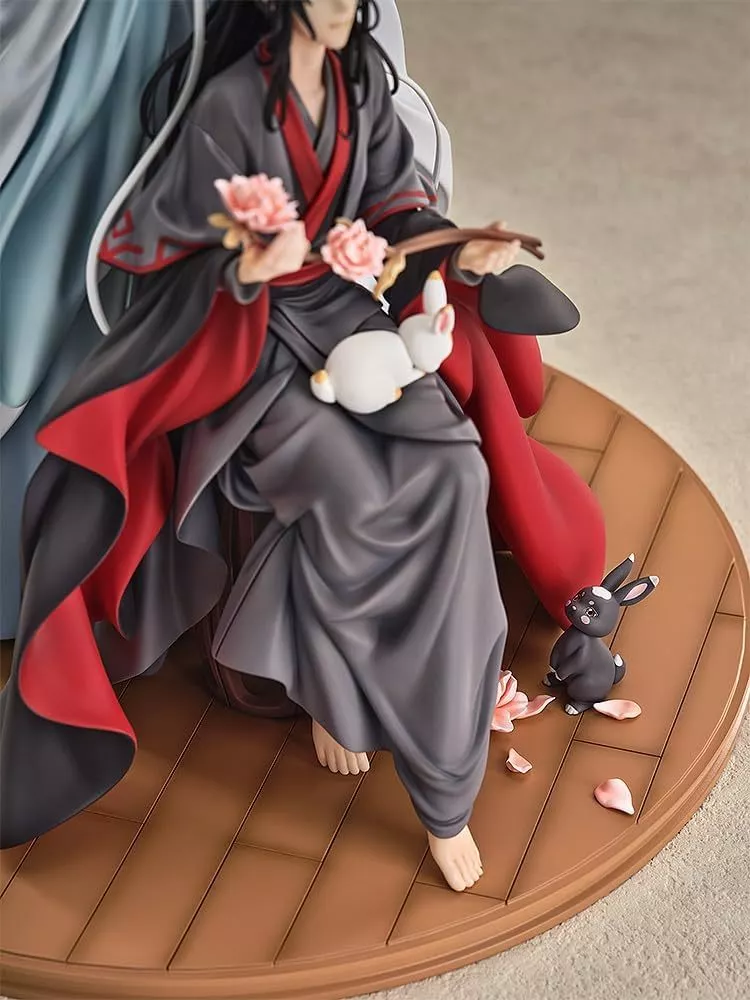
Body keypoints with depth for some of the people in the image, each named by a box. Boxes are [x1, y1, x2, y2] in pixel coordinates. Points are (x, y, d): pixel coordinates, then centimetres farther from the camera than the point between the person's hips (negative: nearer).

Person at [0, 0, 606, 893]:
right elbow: (185, 257, -10)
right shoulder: (229, 105, -14)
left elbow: (396, 210, 8)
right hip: (258, 339, -5)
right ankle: (327, 682, -3)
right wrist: (250, 269, -31)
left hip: (358, 312, 5)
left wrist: (460, 257, -12)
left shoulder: (364, 78, 3)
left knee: (449, 475, -20)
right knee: (354, 493, -31)